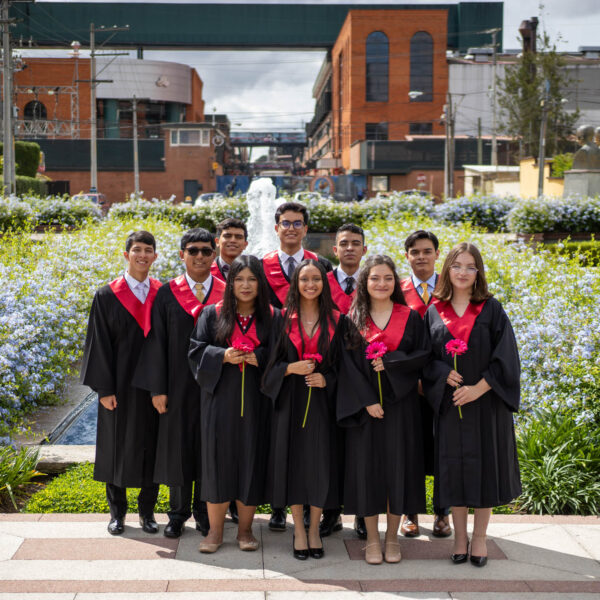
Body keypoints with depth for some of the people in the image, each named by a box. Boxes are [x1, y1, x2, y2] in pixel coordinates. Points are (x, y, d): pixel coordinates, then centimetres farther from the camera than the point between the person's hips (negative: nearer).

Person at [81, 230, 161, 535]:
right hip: (120, 384, -1)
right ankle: (117, 512, 21)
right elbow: (100, 344, -4)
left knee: (151, 445, 7)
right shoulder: (107, 296, -1)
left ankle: (147, 510, 21)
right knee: (117, 445, 7)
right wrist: (104, 389, -10)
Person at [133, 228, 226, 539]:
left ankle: (204, 513, 21)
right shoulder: (167, 293, 1)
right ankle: (178, 513, 21)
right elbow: (156, 341, 0)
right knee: (178, 447, 7)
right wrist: (158, 388, -6)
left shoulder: (226, 294, 2)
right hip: (178, 385, 0)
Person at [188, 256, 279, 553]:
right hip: (220, 399, 0)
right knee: (218, 460, 1)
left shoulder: (273, 318, 5)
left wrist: (259, 357, -16)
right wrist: (223, 356, -16)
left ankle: (245, 529, 16)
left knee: (251, 461, 3)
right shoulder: (212, 315, 6)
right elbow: (196, 351, 2)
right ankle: (215, 530, 12)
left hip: (256, 402, 0)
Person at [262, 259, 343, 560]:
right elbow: (272, 362, 4)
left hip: (322, 401, 0)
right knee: (293, 461, 3)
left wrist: (326, 379, -12)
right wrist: (291, 368, -15)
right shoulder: (284, 319, 4)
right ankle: (299, 530, 17)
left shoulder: (336, 320, 4)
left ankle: (314, 529, 18)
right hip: (290, 400, 0)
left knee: (320, 463, 2)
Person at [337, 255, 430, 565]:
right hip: (364, 405, 0)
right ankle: (372, 539, 14)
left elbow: (423, 354, -1)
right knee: (367, 465, 2)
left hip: (400, 403, 1)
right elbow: (347, 364, -4)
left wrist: (390, 362, -15)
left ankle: (392, 537, 18)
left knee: (398, 465, 4)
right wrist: (367, 400, -14)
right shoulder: (353, 319, 2)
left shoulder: (410, 317, 4)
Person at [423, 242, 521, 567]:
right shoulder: (434, 313, 5)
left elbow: (505, 357, -6)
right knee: (454, 467, 5)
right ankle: (459, 536, 18)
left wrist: (478, 388, -15)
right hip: (450, 401, 1)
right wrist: (446, 375, -16)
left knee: (484, 464, 4)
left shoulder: (491, 309, 0)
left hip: (486, 400, -1)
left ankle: (479, 536, 17)